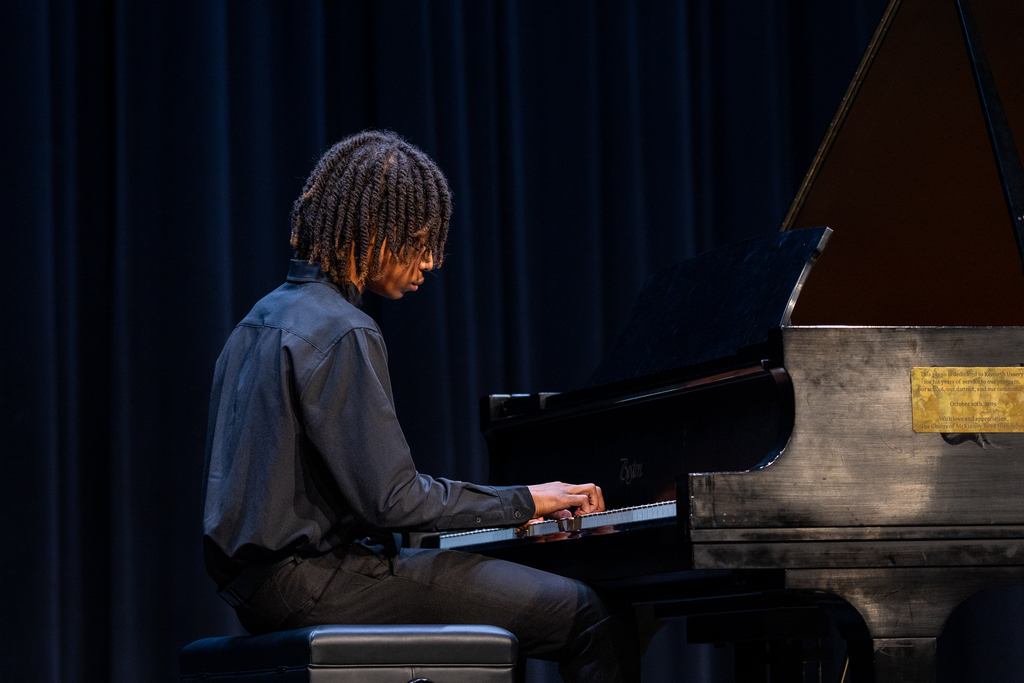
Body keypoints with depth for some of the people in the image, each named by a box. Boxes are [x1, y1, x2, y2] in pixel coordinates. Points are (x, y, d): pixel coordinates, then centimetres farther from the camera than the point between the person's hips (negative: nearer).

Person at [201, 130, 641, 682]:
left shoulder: (263, 319, 17)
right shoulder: (342, 333, -15)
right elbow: (390, 499, -19)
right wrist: (522, 502, -7)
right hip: (313, 582, -10)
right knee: (593, 618, -11)